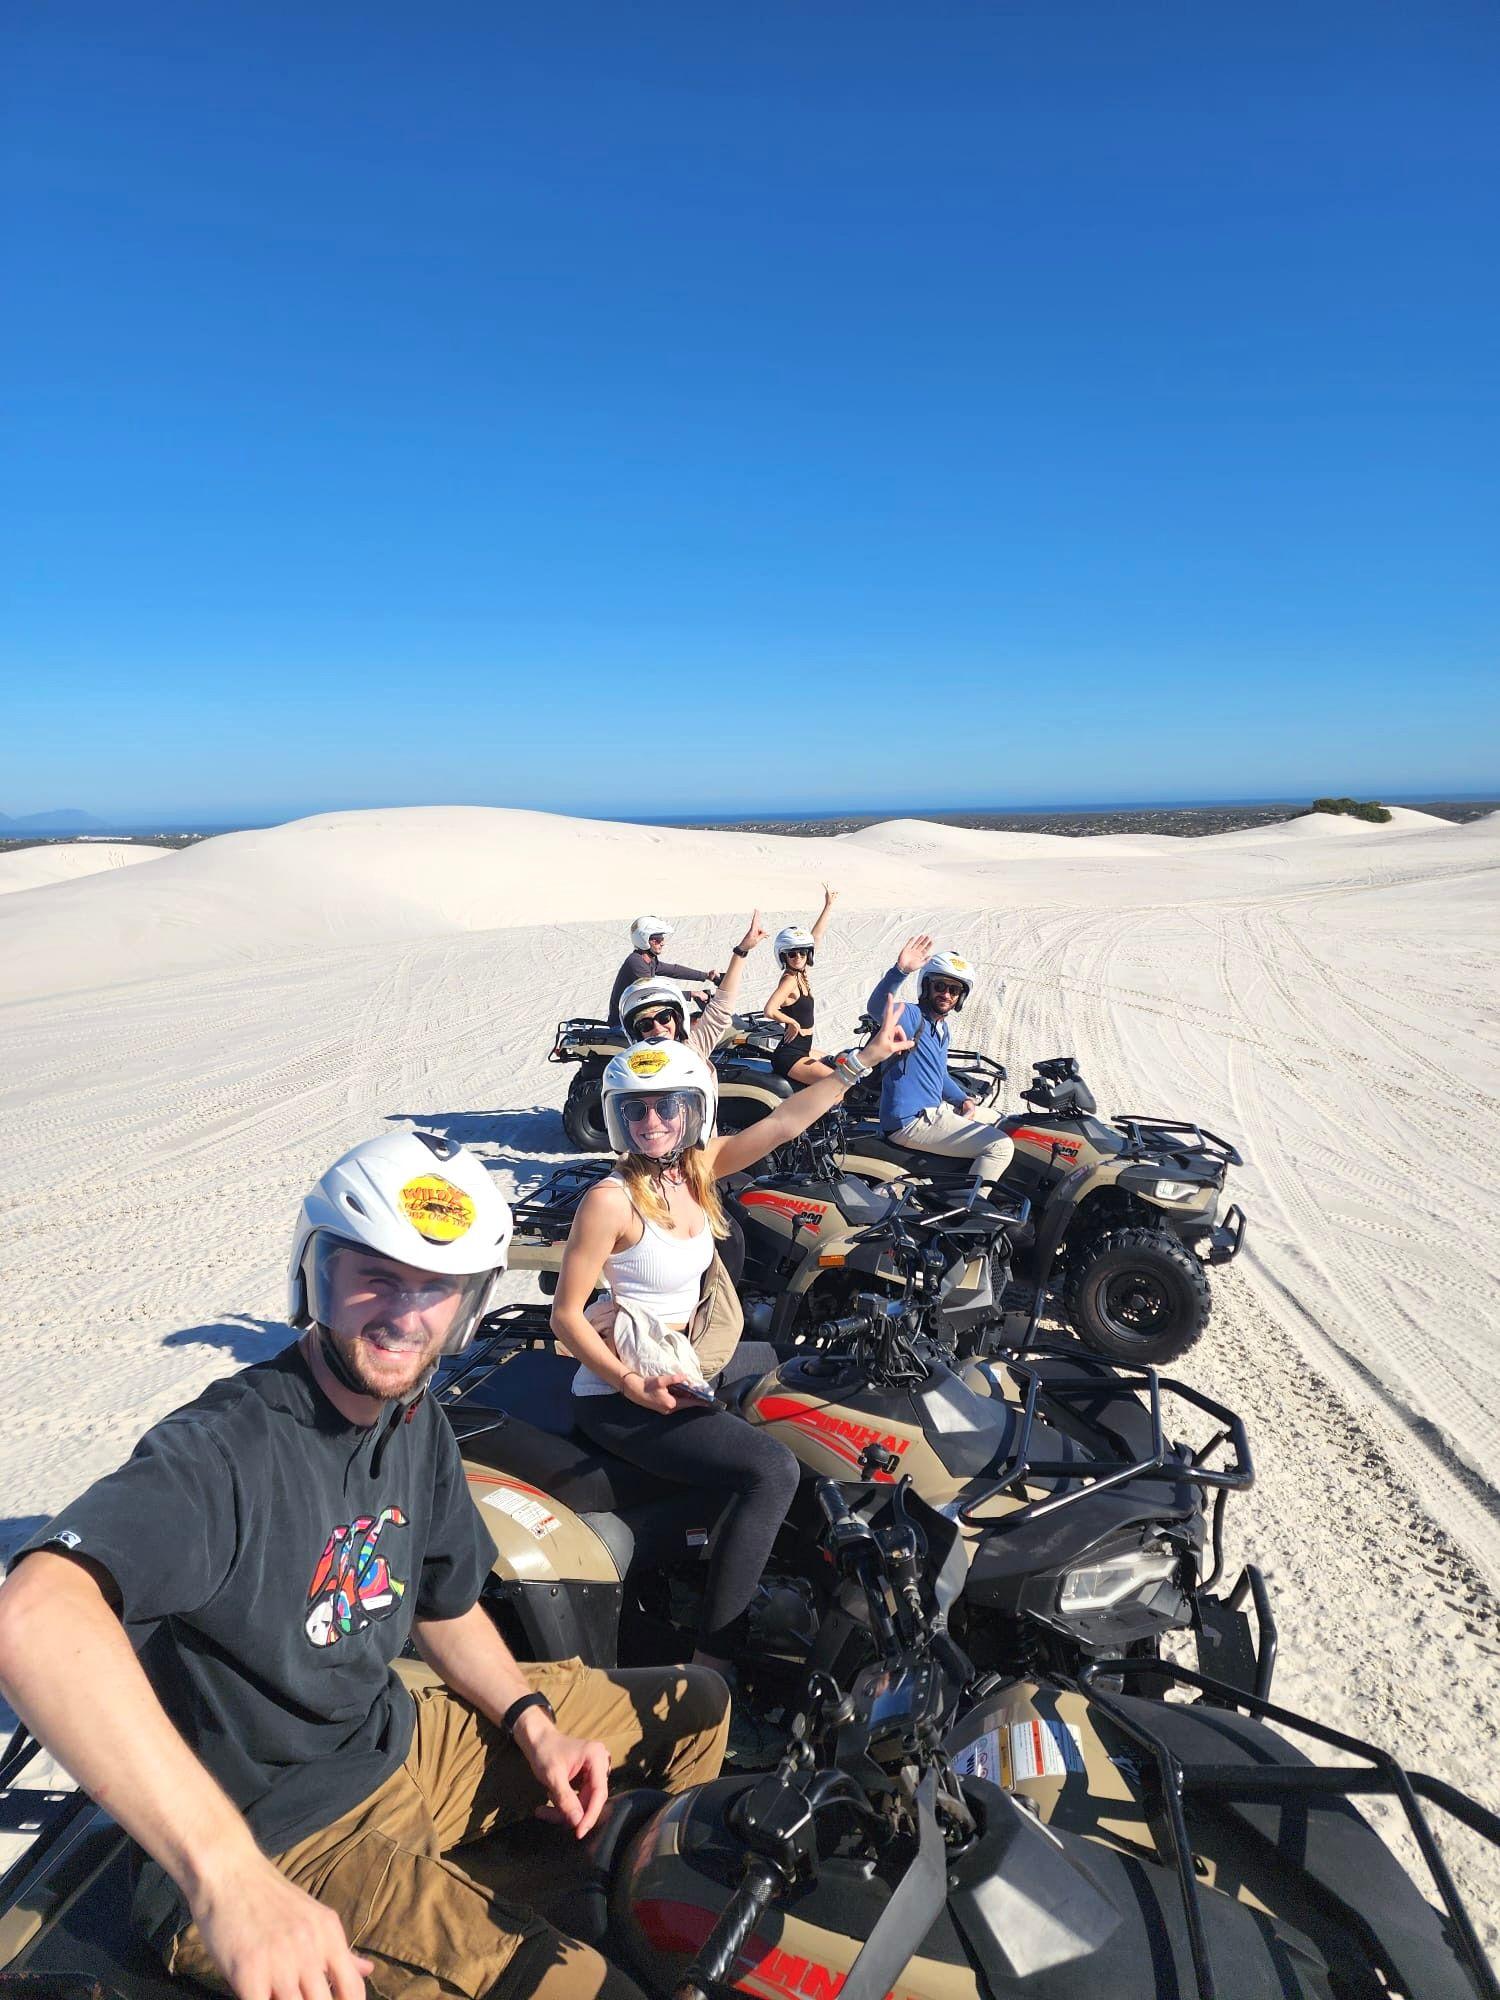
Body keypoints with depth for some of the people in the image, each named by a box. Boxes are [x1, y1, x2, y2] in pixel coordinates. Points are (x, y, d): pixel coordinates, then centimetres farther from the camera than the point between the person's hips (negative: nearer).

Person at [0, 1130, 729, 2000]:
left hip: (397, 1741, 8)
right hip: (275, 1848, -7)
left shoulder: (419, 1425, -2)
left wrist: (533, 1723, -2)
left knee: (694, 1708, 10)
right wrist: (230, 1878, -51)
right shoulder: (227, 1447, -28)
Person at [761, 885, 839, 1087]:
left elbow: (816, 936, 14)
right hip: (789, 1055, -10)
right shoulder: (790, 979, -18)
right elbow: (770, 1010, -34)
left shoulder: (801, 974, 6)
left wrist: (829, 905, 18)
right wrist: (792, 1022, -17)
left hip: (802, 1050, 10)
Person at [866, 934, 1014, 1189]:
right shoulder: (913, 1016, -16)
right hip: (912, 1123, -11)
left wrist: (963, 1099, 11)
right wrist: (900, 970, -55)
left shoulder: (942, 1027, 14)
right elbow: (877, 1007, -40)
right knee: (1000, 1146, -15)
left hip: (935, 1109, 11)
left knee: (1001, 1126, 28)